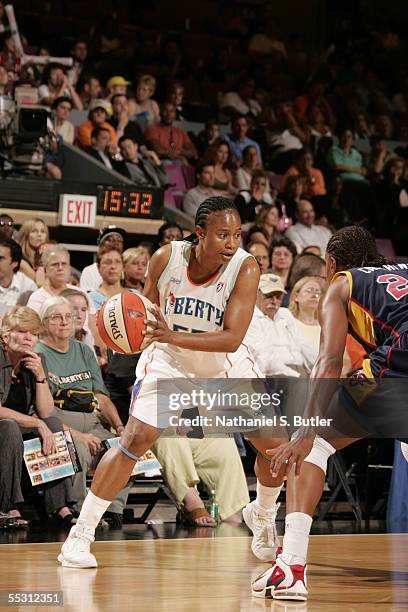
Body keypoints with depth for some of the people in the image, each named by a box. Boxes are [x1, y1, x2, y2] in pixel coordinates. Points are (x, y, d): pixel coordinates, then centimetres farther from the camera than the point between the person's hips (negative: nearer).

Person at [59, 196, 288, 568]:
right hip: (169, 359, -1)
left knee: (273, 444, -3)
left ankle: (262, 517, 28)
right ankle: (80, 534, -8)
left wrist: (173, 336, -44)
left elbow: (232, 339, -32)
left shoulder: (246, 268, -25)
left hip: (225, 362, 1)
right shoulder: (166, 258, -21)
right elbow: (148, 307, -1)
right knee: (136, 440, -16)